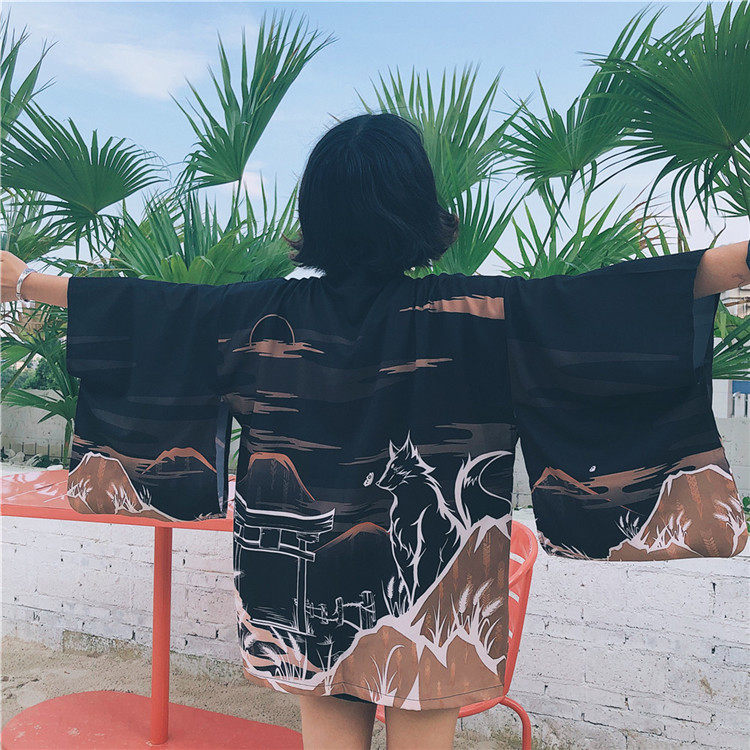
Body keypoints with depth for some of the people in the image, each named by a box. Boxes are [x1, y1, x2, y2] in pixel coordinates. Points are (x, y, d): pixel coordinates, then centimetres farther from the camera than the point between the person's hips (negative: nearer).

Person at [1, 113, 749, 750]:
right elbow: (596, 301, -17)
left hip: (308, 598, 3)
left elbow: (143, 307, 2)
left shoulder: (270, 313, -6)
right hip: (427, 601, -2)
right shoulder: (476, 311, -15)